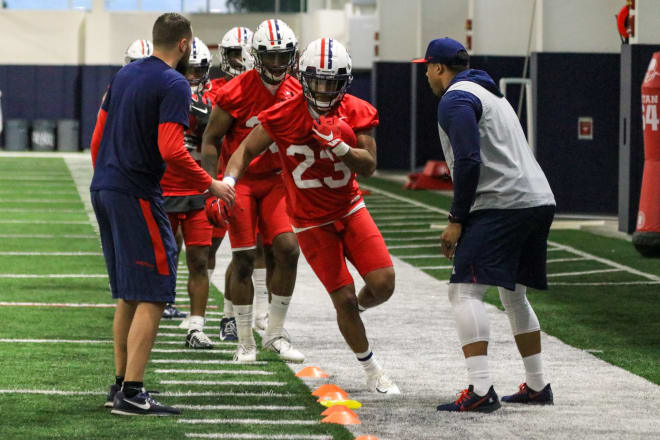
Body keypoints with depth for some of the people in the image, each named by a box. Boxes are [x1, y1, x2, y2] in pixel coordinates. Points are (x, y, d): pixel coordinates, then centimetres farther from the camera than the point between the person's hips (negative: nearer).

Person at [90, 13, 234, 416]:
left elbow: (99, 137, 18)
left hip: (103, 188, 9)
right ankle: (131, 394, -10)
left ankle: (121, 383, 21)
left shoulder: (124, 76, 13)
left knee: (129, 295, 17)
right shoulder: (174, 85, -12)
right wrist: (210, 185, -9)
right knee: (153, 297, -5)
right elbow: (171, 151, -21)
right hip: (136, 196, -9)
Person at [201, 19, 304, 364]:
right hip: (239, 179, -4)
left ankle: (275, 333, 5)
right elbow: (210, 140, -9)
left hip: (275, 179, 4)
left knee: (287, 249, -10)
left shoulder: (297, 94, -1)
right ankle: (244, 342, 9)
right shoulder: (237, 92, -16)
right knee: (244, 259, -3)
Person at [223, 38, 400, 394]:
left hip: (350, 210, 3)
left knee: (383, 283, -10)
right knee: (343, 298, -4)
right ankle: (372, 371, 15)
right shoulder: (284, 116, -17)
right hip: (312, 222, -3)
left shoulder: (357, 114, -10)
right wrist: (228, 181, -26)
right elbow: (246, 151, -8)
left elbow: (369, 167, -12)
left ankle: (358, 309, 28)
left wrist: (339, 146, -30)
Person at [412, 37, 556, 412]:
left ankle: (481, 390, -24)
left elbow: (469, 162, -16)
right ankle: (537, 386, 25)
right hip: (539, 200, 10)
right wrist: (465, 218, 26)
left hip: (502, 205, -10)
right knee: (513, 294, 21)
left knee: (465, 292, -13)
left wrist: (457, 220, -10)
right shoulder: (491, 94, 26)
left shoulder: (455, 100, -5)